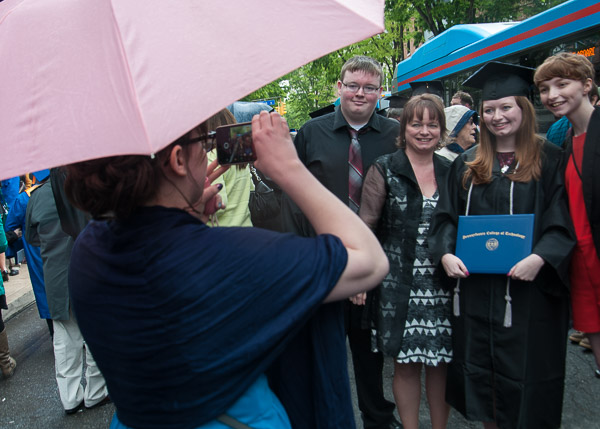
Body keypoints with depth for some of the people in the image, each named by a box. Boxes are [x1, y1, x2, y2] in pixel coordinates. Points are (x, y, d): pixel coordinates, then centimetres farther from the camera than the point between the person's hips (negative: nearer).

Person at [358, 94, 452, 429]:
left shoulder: (450, 171, 8)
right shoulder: (385, 169, -3)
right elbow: (366, 225, -6)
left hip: (443, 283, 3)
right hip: (399, 285, -3)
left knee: (441, 361, 10)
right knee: (406, 361, 6)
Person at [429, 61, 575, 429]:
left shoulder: (549, 160, -1)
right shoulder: (467, 165, 9)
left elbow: (563, 222, -5)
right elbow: (446, 216, 7)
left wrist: (540, 258, -21)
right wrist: (446, 253, -10)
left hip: (528, 287, -3)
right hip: (475, 287, 3)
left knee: (525, 369, 6)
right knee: (480, 368, 13)